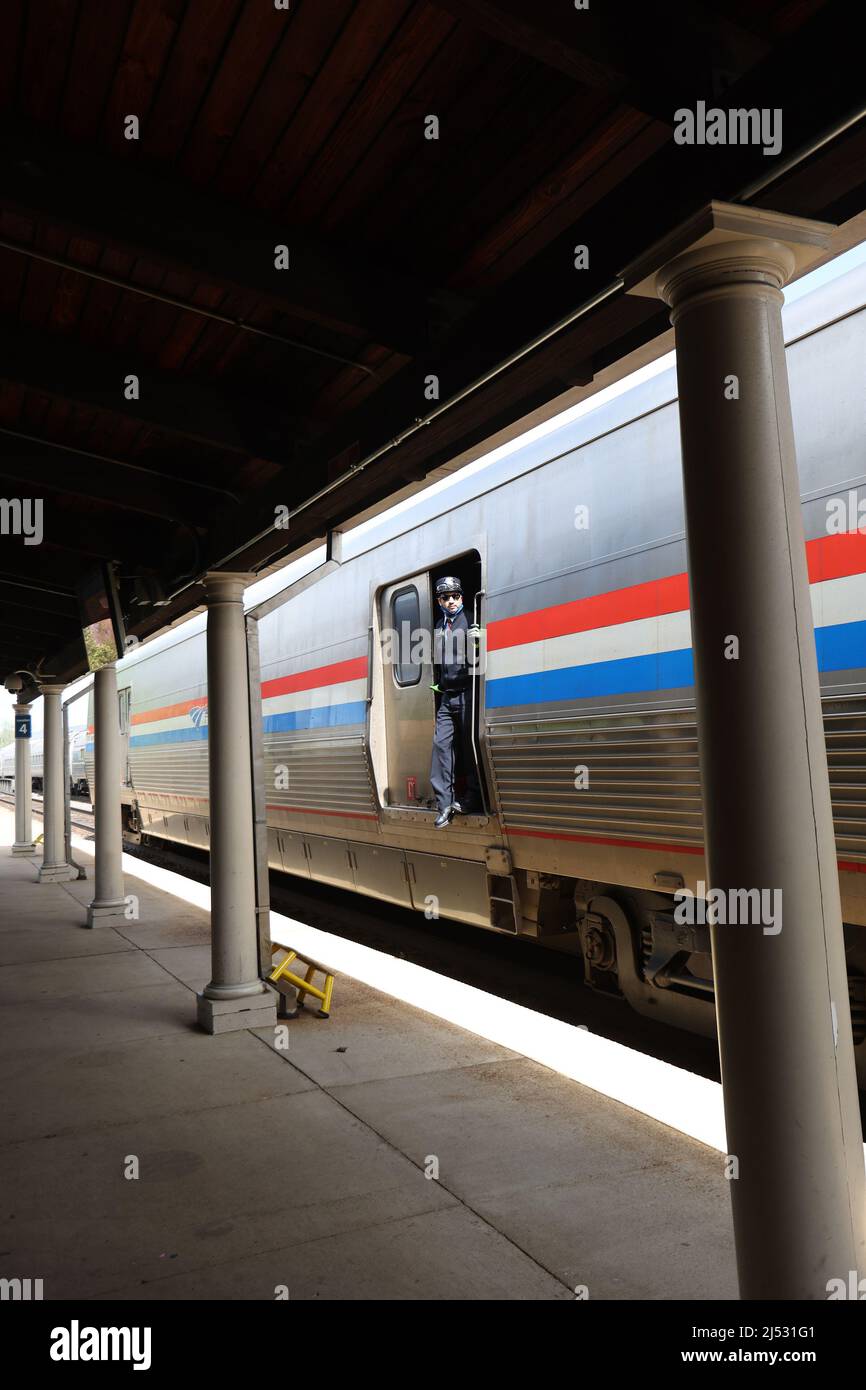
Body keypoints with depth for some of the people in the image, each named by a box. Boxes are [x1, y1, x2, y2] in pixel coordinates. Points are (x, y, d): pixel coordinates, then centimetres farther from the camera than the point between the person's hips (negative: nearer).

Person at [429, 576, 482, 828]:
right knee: (441, 743, -3)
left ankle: (473, 798, 12)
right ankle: (445, 803, -1)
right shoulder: (438, 626, 16)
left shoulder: (470, 621, -2)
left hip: (466, 693, -5)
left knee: (469, 746, 1)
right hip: (446, 695, 5)